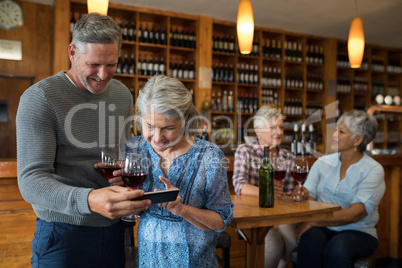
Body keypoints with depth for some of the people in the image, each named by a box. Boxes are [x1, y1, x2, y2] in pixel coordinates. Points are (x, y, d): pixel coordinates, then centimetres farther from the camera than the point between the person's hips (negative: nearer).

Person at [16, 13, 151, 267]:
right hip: (63, 234, -5)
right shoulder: (39, 98, -14)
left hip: (113, 228, 5)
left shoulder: (123, 94, 3)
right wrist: (88, 200, -38)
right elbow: (31, 181, -20)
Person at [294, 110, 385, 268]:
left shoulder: (373, 170, -5)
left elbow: (355, 214, -16)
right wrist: (303, 195, -23)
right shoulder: (323, 162, 9)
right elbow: (309, 194, 2)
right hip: (322, 228, 3)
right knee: (310, 240, -32)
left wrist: (313, 221, -22)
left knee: (336, 248, -35)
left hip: (358, 232, -2)